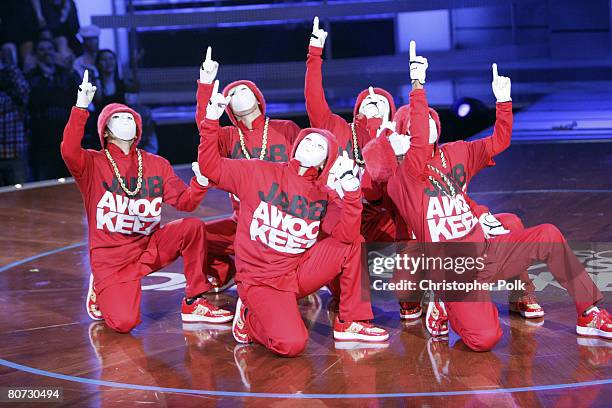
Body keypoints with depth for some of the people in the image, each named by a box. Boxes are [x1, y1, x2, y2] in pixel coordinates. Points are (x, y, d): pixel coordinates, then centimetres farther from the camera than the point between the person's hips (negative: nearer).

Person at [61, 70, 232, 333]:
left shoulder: (157, 165, 9)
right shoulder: (92, 163, -2)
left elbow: (184, 202, 1)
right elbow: (69, 151, -25)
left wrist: (200, 183, -19)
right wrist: (81, 107, -32)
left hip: (149, 248, 4)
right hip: (110, 257, -4)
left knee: (192, 227, -22)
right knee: (124, 322, -24)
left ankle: (194, 302, -7)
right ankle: (101, 290, 13)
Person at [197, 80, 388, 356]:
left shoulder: (325, 198, 6)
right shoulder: (259, 173, 1)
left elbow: (346, 235, -11)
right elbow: (210, 166, -3)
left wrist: (350, 188, -21)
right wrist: (212, 118, -11)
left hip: (299, 273, 4)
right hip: (261, 279, -4)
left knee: (354, 243, -12)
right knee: (291, 344, -28)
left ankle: (350, 323, -1)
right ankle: (250, 317, 7)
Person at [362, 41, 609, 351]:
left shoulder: (454, 154, 11)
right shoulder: (404, 174, -11)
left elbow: (497, 143, 13)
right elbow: (419, 143, -29)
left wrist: (503, 99, -1)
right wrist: (418, 86, -35)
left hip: (485, 252, 6)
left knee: (548, 235, -10)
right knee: (484, 339, -25)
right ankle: (445, 309, 10)